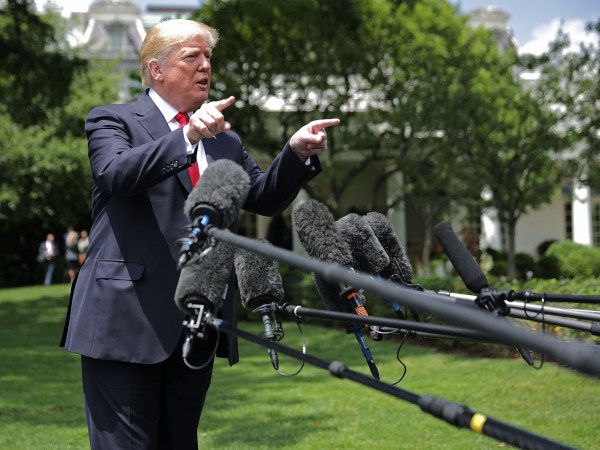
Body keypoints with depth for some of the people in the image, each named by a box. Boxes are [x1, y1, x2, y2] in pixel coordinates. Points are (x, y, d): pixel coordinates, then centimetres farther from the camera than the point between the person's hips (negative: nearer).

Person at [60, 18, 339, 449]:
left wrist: (297, 152, -5)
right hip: (128, 321, -6)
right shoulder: (113, 121, 2)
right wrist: (187, 136, -31)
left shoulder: (225, 140, 20)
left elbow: (266, 198, 13)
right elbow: (116, 173, -19)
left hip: (198, 327, 6)